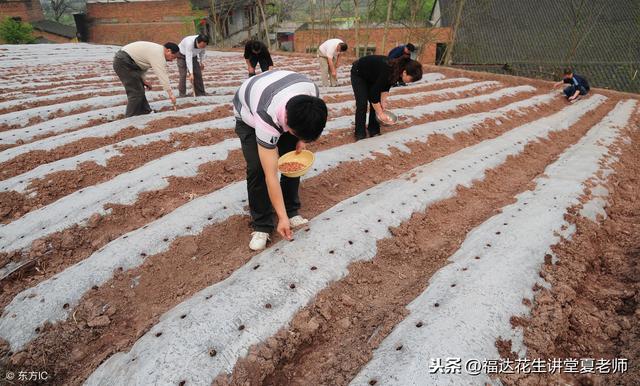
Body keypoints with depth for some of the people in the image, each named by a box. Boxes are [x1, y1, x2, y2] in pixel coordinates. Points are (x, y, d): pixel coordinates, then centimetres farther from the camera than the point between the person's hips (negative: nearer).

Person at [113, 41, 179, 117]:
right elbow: (163, 76, -24)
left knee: (139, 88, 15)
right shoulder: (158, 55, -19)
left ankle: (144, 111, 23)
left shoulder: (156, 50, 13)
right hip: (123, 61, -11)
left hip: (123, 60, 11)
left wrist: (144, 80, 7)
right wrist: (171, 94, -24)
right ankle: (131, 116, -2)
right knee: (136, 91, -9)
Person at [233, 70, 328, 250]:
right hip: (249, 116, -4)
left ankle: (292, 211, 11)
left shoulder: (313, 91, -31)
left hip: (279, 110, 5)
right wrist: (282, 218, -34)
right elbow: (271, 176, -38)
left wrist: (302, 139, -14)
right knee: (257, 168, -19)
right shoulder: (267, 120, -44)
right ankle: (261, 225, -4)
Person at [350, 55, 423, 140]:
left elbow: (386, 86, -2)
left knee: (376, 104, -1)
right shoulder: (387, 71, -39)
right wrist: (380, 113, -29)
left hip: (371, 75, 7)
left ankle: (374, 131, 8)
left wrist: (383, 101, -11)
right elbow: (373, 93, -34)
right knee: (362, 103, -13)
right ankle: (360, 134, -4)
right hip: (358, 73, -7)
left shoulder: (397, 70, -18)